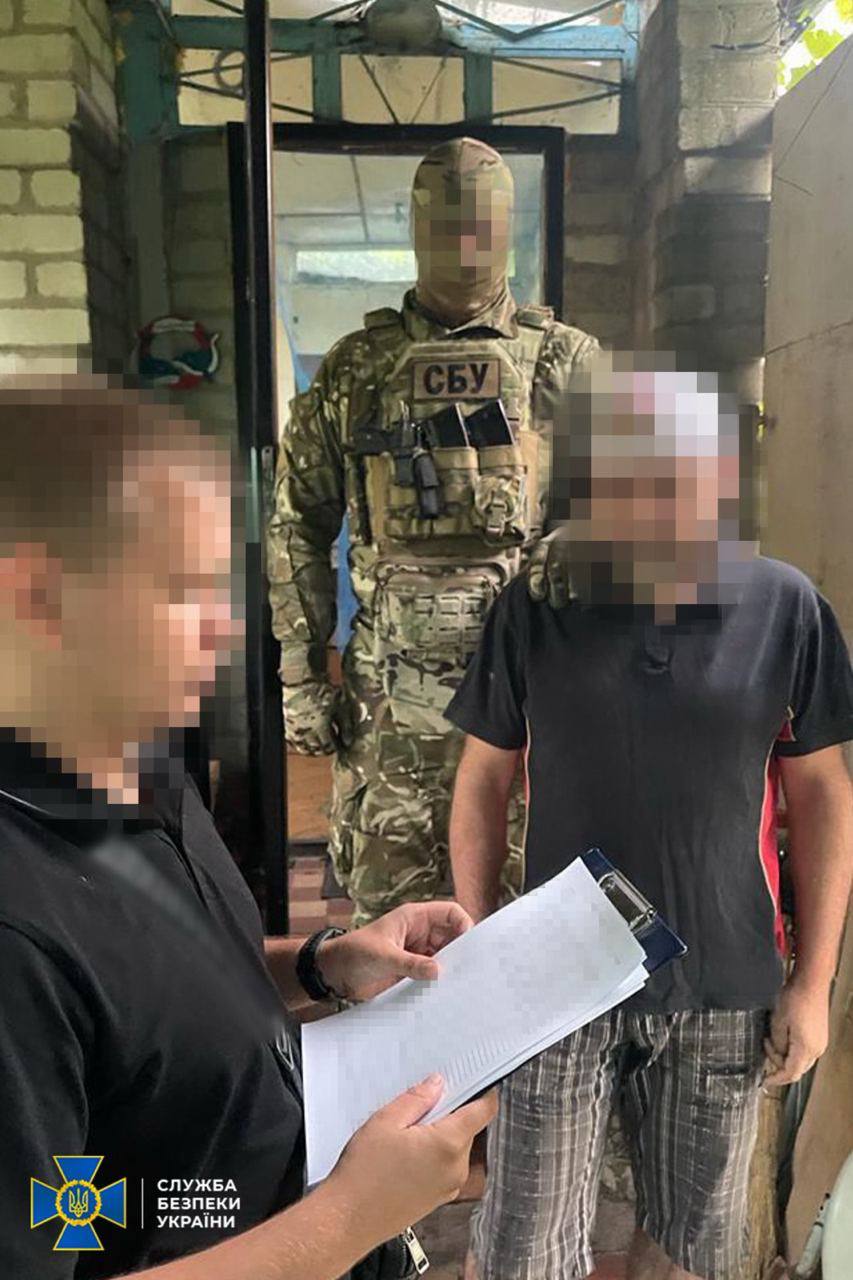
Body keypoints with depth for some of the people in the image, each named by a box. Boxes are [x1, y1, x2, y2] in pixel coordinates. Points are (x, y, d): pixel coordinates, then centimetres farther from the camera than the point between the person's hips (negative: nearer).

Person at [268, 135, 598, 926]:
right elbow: (296, 525, 6)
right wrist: (299, 674, 2)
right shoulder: (355, 370, 5)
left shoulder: (567, 362, 3)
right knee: (384, 901, 12)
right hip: (393, 689, 1)